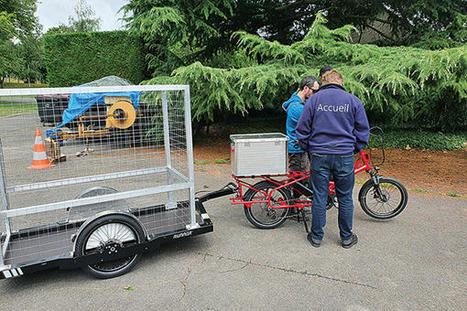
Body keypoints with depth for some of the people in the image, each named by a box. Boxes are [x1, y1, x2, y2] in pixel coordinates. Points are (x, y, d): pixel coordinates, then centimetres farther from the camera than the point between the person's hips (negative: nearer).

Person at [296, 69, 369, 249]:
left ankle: (316, 237, 19)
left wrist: (307, 149, 15)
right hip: (345, 156, 1)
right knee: (345, 198, 12)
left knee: (319, 197, 8)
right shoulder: (353, 101, 4)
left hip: (319, 155, 0)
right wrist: (356, 149, 20)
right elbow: (363, 131, 6)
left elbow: (302, 130, 2)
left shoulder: (313, 100, 2)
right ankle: (346, 238, 25)